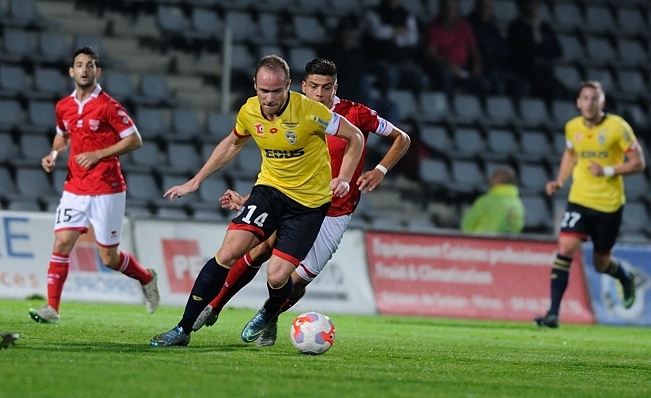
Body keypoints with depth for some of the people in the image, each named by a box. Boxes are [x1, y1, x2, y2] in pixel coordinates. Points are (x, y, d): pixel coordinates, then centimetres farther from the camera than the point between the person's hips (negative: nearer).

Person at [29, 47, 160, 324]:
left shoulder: (108, 106, -10)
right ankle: (52, 307, -8)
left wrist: (99, 154, -17)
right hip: (75, 189, 5)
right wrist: (54, 154, 6)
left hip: (106, 191, -5)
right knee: (62, 242, -10)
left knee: (109, 258, 2)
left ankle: (146, 278, 30)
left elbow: (134, 140, -9)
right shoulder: (63, 107, 8)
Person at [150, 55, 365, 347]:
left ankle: (268, 315, 27)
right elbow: (232, 144, 17)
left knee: (277, 277, -12)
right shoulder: (249, 111, -6)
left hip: (309, 202, -4)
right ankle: (183, 329, -6)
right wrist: (195, 181, 16)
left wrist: (344, 178, -20)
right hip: (269, 188, 4)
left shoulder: (309, 111, -21)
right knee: (228, 253, -14)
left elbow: (355, 137, -8)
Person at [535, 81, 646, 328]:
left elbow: (638, 163, -7)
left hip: (609, 204, -2)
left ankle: (626, 280, 46)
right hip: (579, 199, 3)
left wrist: (607, 171, -20)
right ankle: (553, 312, -16)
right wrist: (560, 182, 8)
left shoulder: (617, 127, -10)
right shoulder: (572, 127, 2)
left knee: (601, 263, 9)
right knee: (565, 248, -17)